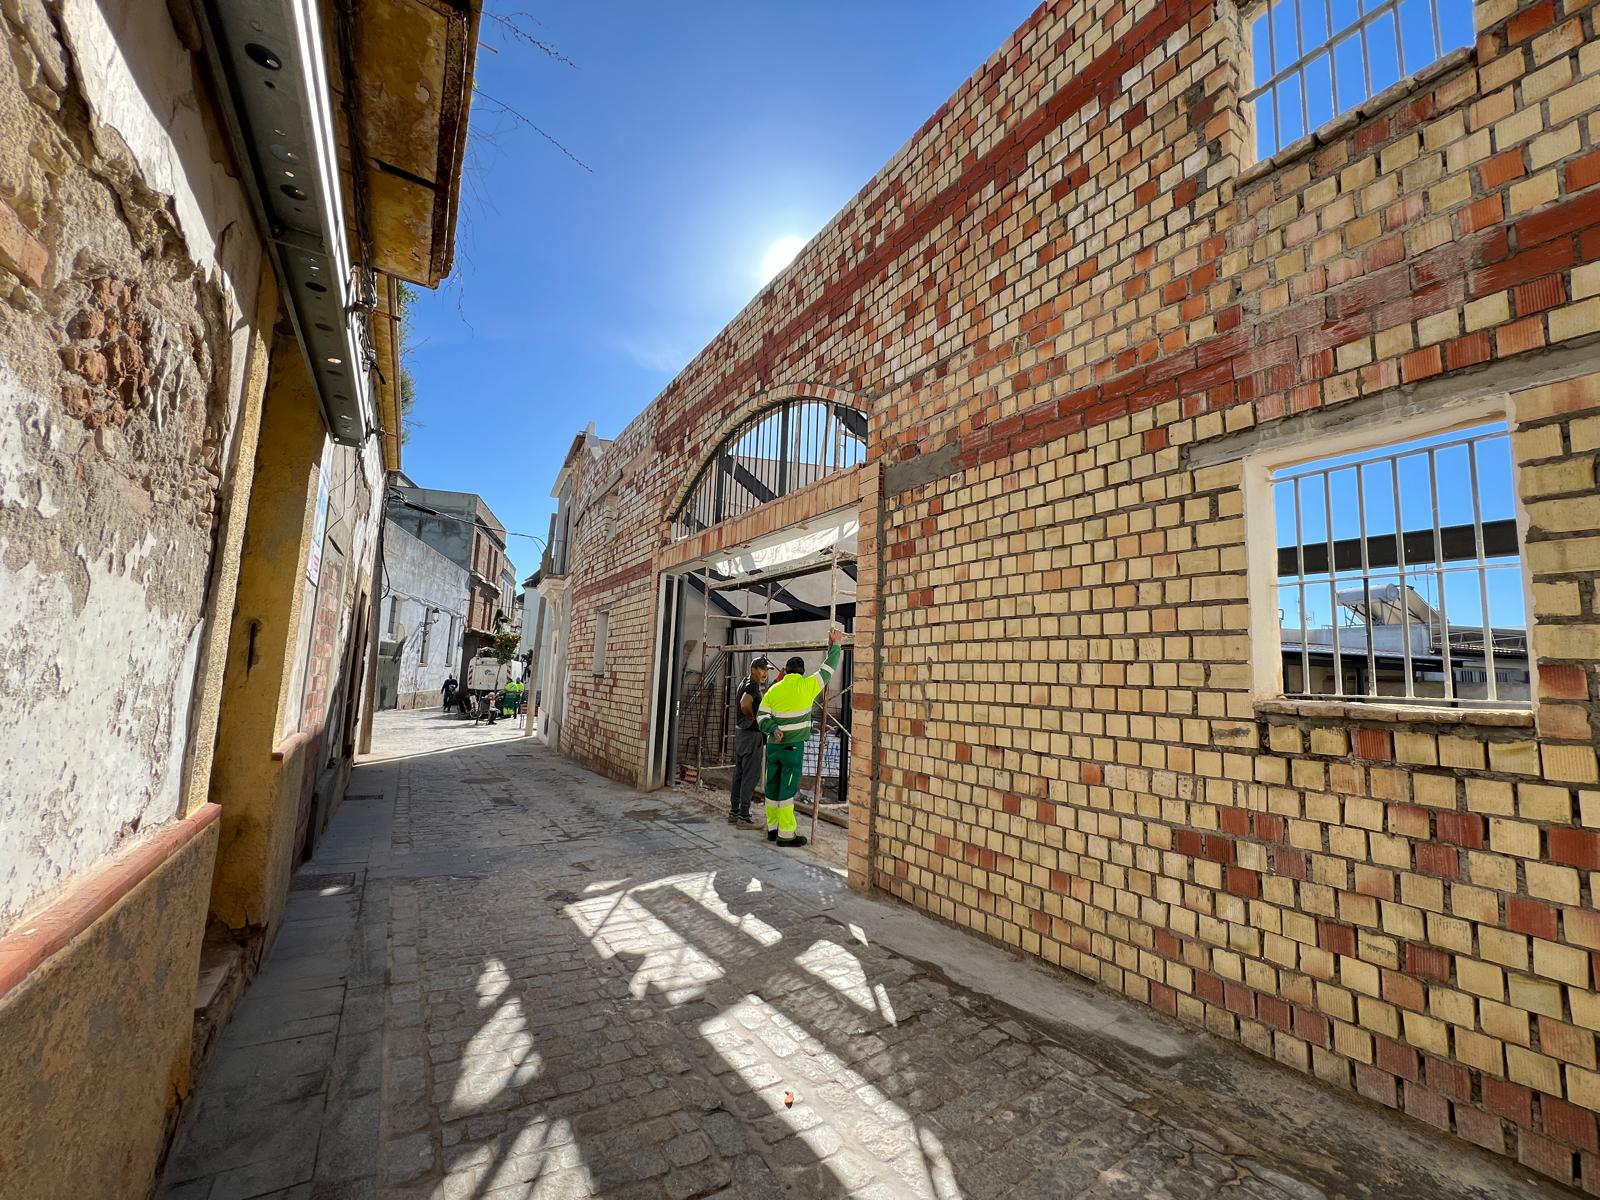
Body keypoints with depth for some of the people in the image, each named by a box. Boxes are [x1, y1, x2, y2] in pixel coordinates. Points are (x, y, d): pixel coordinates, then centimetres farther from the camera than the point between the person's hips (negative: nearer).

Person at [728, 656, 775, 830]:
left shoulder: (745, 683, 14)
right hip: (751, 734, -10)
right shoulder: (752, 686, -16)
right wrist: (753, 718, -17)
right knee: (751, 775, -5)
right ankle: (743, 817, -2)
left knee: (739, 773, 14)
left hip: (741, 732, 10)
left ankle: (734, 812, 21)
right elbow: (744, 704, -34)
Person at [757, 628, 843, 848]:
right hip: (793, 746, -5)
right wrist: (835, 645, 8)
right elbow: (828, 669, 0)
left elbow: (762, 718, 0)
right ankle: (786, 834, 2)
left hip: (773, 745, 5)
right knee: (788, 789, -2)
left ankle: (772, 828, 21)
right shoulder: (806, 686, -8)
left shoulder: (773, 690, 5)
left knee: (773, 787, 12)